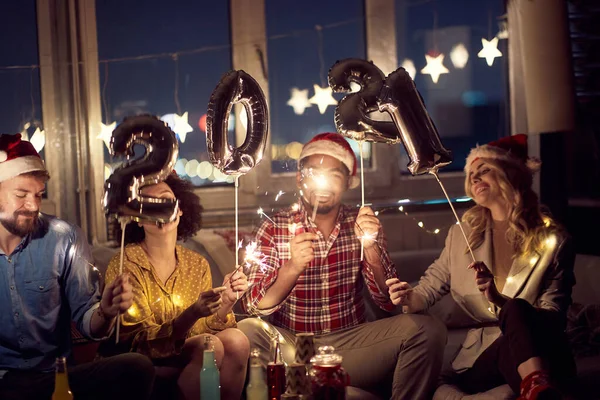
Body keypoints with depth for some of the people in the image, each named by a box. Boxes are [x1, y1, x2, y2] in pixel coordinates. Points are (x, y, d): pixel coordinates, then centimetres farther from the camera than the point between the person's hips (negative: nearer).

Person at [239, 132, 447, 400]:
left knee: (427, 329, -21)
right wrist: (292, 269, -30)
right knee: (247, 332, -32)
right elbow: (254, 308, -12)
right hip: (289, 345, -1)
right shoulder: (274, 230, -3)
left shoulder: (363, 225, 3)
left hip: (350, 342, 2)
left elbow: (388, 302, -4)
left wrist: (370, 247, -20)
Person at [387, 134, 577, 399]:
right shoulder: (462, 234, 14)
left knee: (516, 311, -39)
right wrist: (409, 298, -9)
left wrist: (500, 301, -23)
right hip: (482, 356, 1)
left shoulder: (553, 241, 4)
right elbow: (430, 288, 18)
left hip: (542, 354, -1)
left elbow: (555, 319, -4)